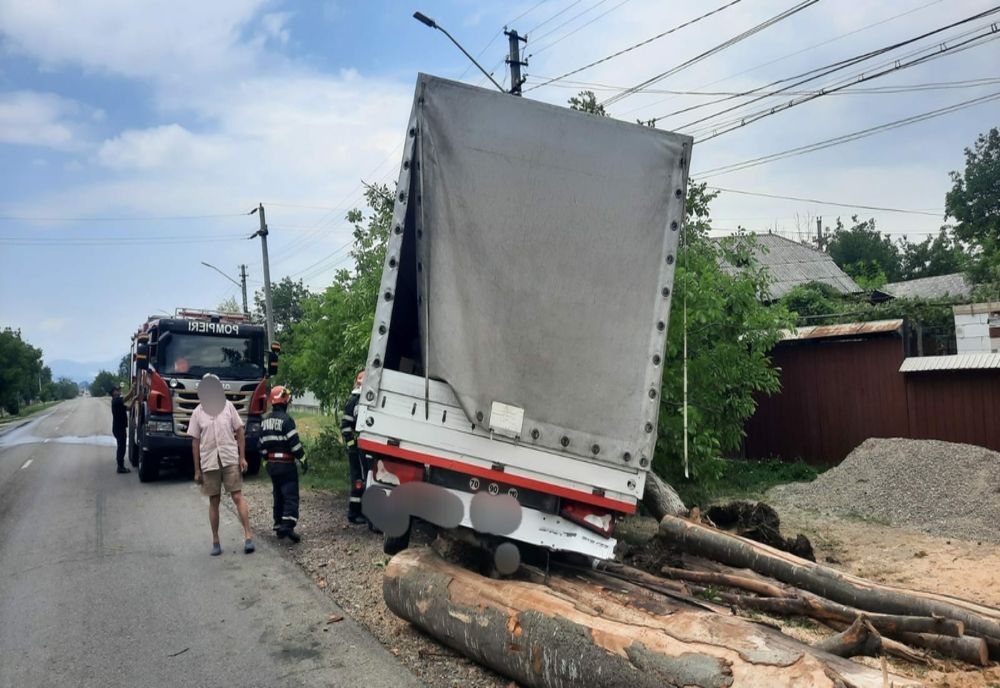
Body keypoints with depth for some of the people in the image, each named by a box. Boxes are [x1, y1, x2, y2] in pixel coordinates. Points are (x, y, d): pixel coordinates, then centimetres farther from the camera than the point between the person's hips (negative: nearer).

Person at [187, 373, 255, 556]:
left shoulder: (228, 406, 1)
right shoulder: (198, 412, 3)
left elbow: (239, 432, 5)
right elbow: (195, 442, 5)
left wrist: (242, 457, -2)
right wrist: (197, 470, 3)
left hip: (230, 460, -1)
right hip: (209, 463, 1)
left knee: (238, 496, -6)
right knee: (214, 501, 7)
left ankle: (248, 535, -6)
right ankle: (215, 541, 16)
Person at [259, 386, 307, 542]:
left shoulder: (265, 421, 11)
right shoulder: (286, 420, -15)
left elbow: (262, 445, 15)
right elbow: (294, 443, -17)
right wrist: (303, 460, -10)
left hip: (271, 464, 8)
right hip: (286, 464, -8)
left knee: (278, 496, 16)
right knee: (291, 496, -7)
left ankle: (279, 526, 19)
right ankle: (287, 525, -19)